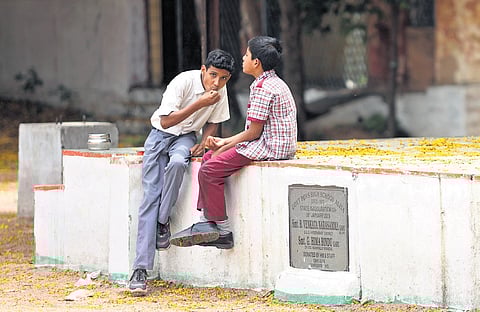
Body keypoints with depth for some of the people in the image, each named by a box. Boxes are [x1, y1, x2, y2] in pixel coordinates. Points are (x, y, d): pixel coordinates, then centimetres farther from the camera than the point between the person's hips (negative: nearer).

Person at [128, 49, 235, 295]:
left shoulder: (221, 92, -7)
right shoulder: (183, 82, -23)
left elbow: (213, 122, 9)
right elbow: (166, 121, -27)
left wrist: (203, 143, -10)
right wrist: (199, 103, -33)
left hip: (186, 137, 2)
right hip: (160, 135, -2)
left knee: (177, 162, -36)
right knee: (151, 196, -14)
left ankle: (163, 220, -14)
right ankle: (140, 269, -18)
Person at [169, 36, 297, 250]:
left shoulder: (263, 88, -17)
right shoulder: (273, 83, 17)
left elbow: (253, 132, -17)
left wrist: (225, 147, -5)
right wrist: (225, 143, 11)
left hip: (270, 148, -11)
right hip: (267, 144, 11)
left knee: (210, 170, -14)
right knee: (209, 157, 14)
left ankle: (223, 231, -6)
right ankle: (206, 223, 8)